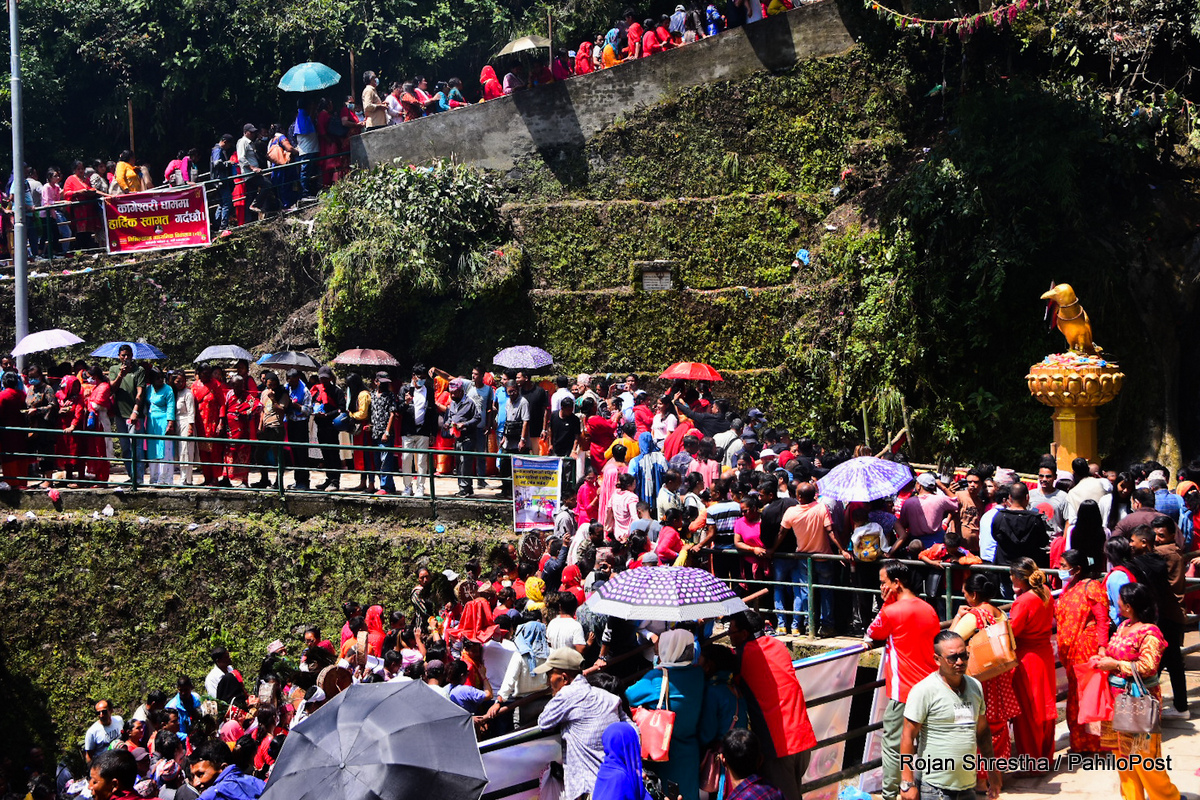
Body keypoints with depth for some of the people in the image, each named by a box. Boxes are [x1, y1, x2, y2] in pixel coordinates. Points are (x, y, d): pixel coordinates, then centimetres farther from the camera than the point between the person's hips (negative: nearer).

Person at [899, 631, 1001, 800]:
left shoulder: (975, 686, 10)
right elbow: (908, 736, -12)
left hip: (967, 786, 6)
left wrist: (992, 769, 20)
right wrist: (907, 783, -15)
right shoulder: (924, 690, -11)